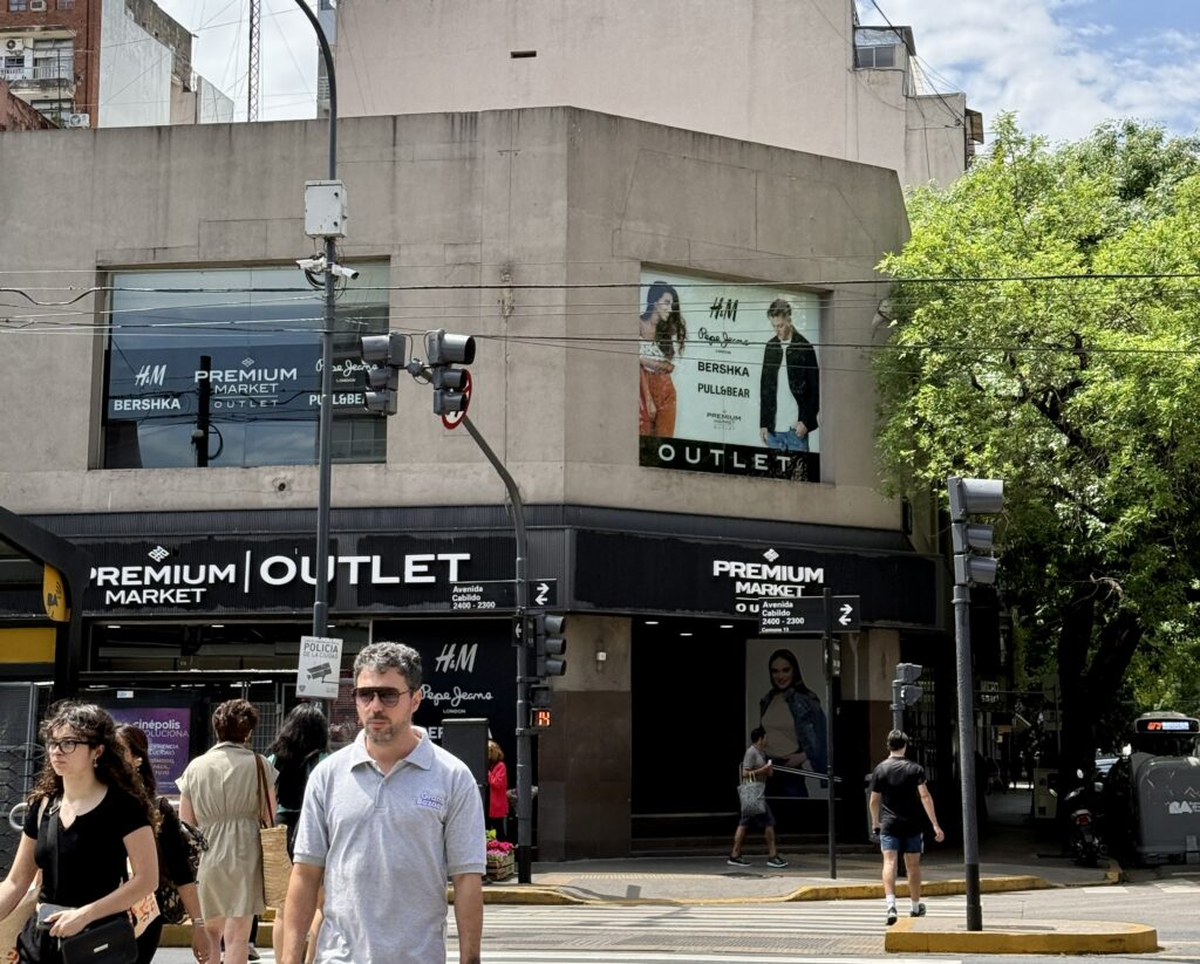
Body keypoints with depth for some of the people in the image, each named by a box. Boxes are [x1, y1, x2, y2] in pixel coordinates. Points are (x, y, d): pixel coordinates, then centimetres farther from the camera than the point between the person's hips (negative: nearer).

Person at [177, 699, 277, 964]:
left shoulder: (195, 766, 6)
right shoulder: (258, 764, -1)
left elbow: (185, 821, 7)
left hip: (206, 854, 3)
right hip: (244, 852, -3)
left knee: (210, 931, 18)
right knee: (237, 935, -2)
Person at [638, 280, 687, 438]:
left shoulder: (671, 329, 7)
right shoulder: (639, 326, -8)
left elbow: (671, 365, 4)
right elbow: (638, 365, -10)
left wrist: (650, 362, -14)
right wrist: (648, 399, -14)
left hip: (665, 389, 4)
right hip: (644, 387, -4)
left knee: (665, 439, 3)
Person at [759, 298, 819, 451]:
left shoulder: (804, 347, -3)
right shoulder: (770, 347, 11)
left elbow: (814, 389, -3)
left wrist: (806, 421, -10)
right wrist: (763, 423, 10)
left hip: (796, 427, -4)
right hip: (773, 427, 4)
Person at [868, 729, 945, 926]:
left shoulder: (880, 769, -1)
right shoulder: (915, 768, -3)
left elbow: (874, 801, 5)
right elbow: (925, 796, -11)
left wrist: (875, 822, 23)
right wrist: (935, 824, -11)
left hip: (889, 824, -1)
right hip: (912, 824, 1)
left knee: (889, 863, -8)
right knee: (913, 865, 13)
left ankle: (891, 905, -28)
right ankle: (916, 907, 27)